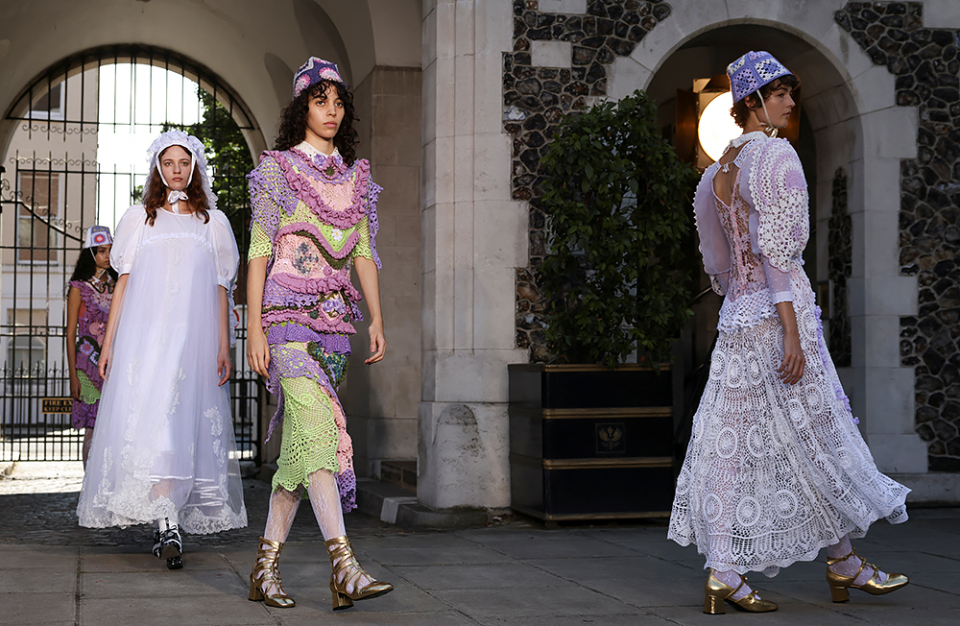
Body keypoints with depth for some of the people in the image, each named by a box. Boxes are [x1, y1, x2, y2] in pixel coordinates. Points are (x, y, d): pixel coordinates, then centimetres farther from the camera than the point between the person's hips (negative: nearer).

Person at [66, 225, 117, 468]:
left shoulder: (117, 286, 12)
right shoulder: (79, 288, 0)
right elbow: (70, 334, -1)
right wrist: (73, 375, -8)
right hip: (90, 363, -4)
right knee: (92, 429, -5)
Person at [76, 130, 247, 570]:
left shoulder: (213, 222, 15)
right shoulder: (139, 219, 15)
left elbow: (220, 290, 12)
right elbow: (123, 284, 12)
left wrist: (223, 347, 4)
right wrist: (108, 343, 6)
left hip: (194, 336, 1)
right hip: (145, 332, -1)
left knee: (184, 421, -4)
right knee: (152, 420, -15)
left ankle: (165, 526, 4)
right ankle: (168, 524, -23)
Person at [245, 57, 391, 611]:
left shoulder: (358, 176, 16)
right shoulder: (277, 169, 3)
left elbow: (365, 253, 16)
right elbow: (259, 252, -1)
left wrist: (377, 319, 5)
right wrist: (255, 326, -8)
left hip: (336, 318, 5)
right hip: (288, 315, -5)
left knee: (299, 445, 3)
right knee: (319, 427, -19)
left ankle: (267, 565, 10)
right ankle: (344, 568, -26)